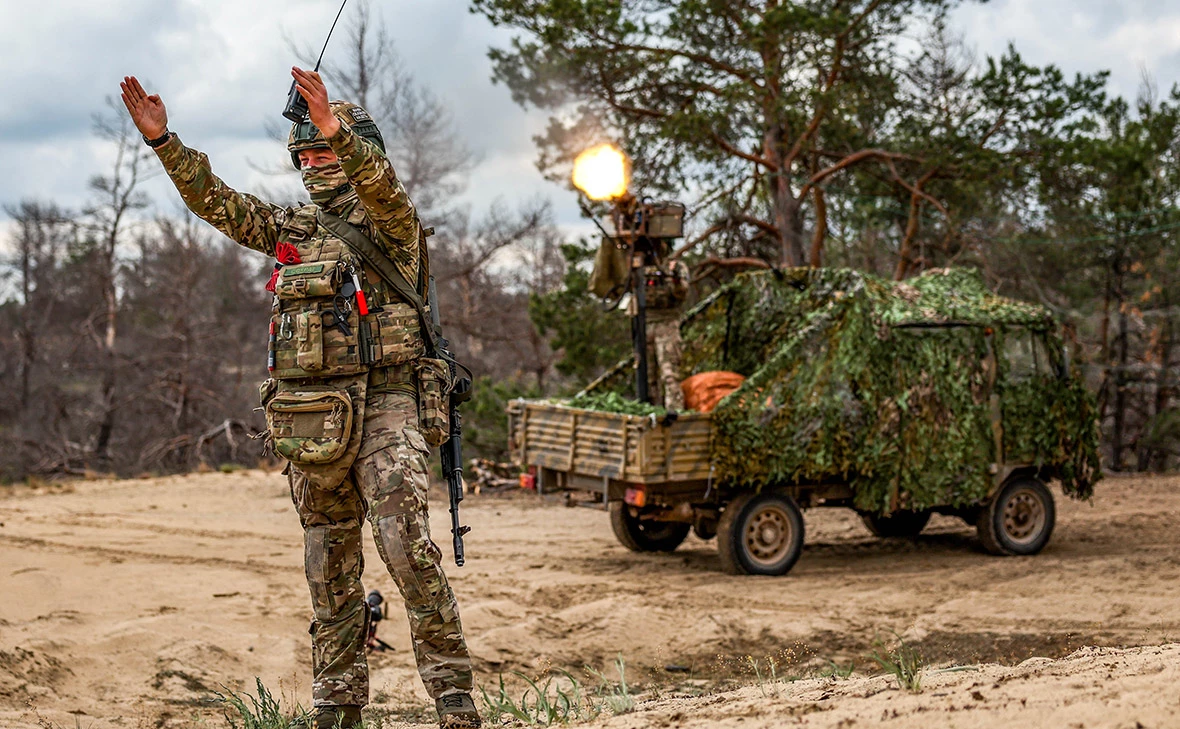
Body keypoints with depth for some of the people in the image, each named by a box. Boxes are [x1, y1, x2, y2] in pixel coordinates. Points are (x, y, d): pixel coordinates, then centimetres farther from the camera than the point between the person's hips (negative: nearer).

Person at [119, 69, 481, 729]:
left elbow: (380, 183, -21)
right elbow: (215, 199, 12)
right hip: (310, 419, 6)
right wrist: (162, 141, 0)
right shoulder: (294, 228, 17)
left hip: (383, 406, -6)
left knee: (409, 549, -17)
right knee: (331, 568, 9)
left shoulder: (392, 221, 1)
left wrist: (337, 132, -38)